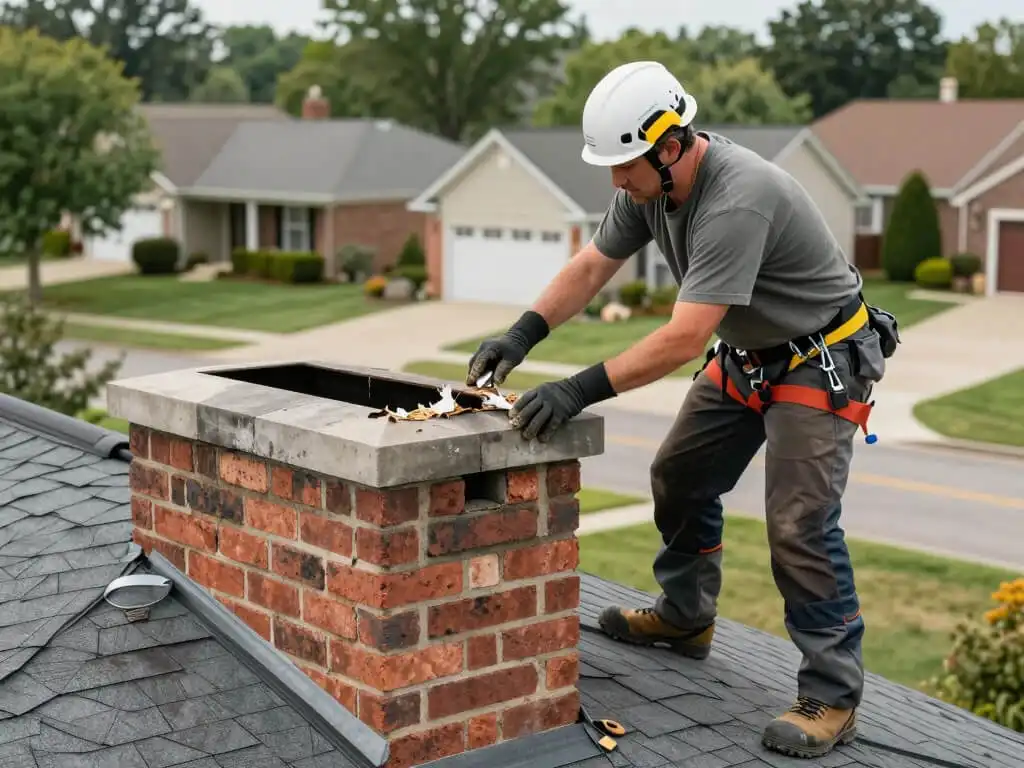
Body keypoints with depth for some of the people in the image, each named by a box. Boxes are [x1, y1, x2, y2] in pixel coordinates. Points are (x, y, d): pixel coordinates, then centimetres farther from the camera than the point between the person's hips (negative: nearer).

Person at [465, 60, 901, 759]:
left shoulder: (737, 202, -36)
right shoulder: (652, 181, -9)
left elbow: (684, 340, -38)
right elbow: (593, 266, 0)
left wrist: (580, 391, -40)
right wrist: (521, 336, -12)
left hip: (820, 363, -9)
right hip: (745, 355, 9)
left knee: (799, 526, -16)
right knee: (680, 479, 16)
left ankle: (833, 698, -6)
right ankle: (684, 618, 36)